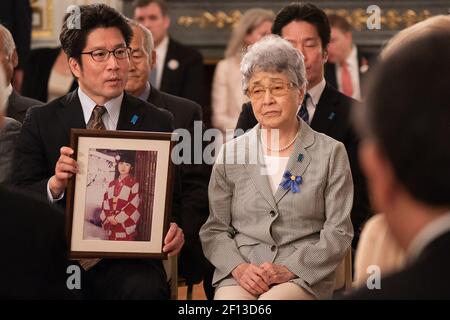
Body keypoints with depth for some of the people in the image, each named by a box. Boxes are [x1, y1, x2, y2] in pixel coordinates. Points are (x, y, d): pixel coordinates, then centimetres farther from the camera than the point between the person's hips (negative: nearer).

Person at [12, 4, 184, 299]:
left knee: (146, 289, -33)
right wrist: (55, 185, -18)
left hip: (127, 256, 0)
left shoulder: (157, 122, 10)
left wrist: (174, 231, -13)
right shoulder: (41, 121, 9)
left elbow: (171, 199, 11)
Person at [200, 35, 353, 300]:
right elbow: (214, 230, 12)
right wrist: (239, 268, -8)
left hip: (303, 276, -1)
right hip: (241, 274, 1)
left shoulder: (331, 153, 7)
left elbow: (338, 233, 3)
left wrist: (288, 269, -10)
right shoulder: (231, 153, 14)